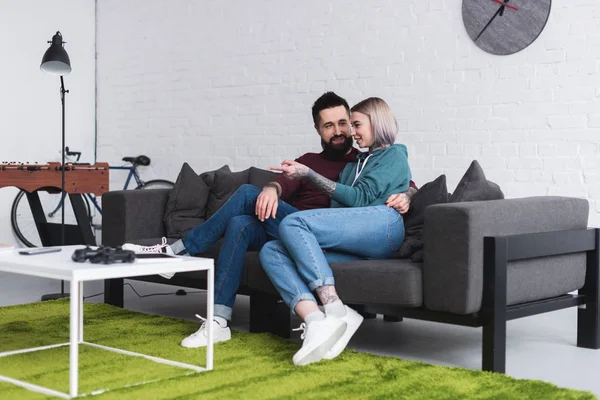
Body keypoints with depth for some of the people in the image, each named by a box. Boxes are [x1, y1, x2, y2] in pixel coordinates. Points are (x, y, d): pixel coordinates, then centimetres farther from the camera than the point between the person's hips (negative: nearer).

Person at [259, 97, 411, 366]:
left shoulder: (395, 155, 16)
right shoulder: (354, 165, 39)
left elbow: (360, 198, 0)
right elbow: (338, 211, 26)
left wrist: (308, 174, -2)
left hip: (381, 225, -7)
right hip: (353, 246, 7)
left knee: (292, 224, -25)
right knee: (271, 251, -15)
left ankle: (335, 312, -34)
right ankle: (316, 322, -39)